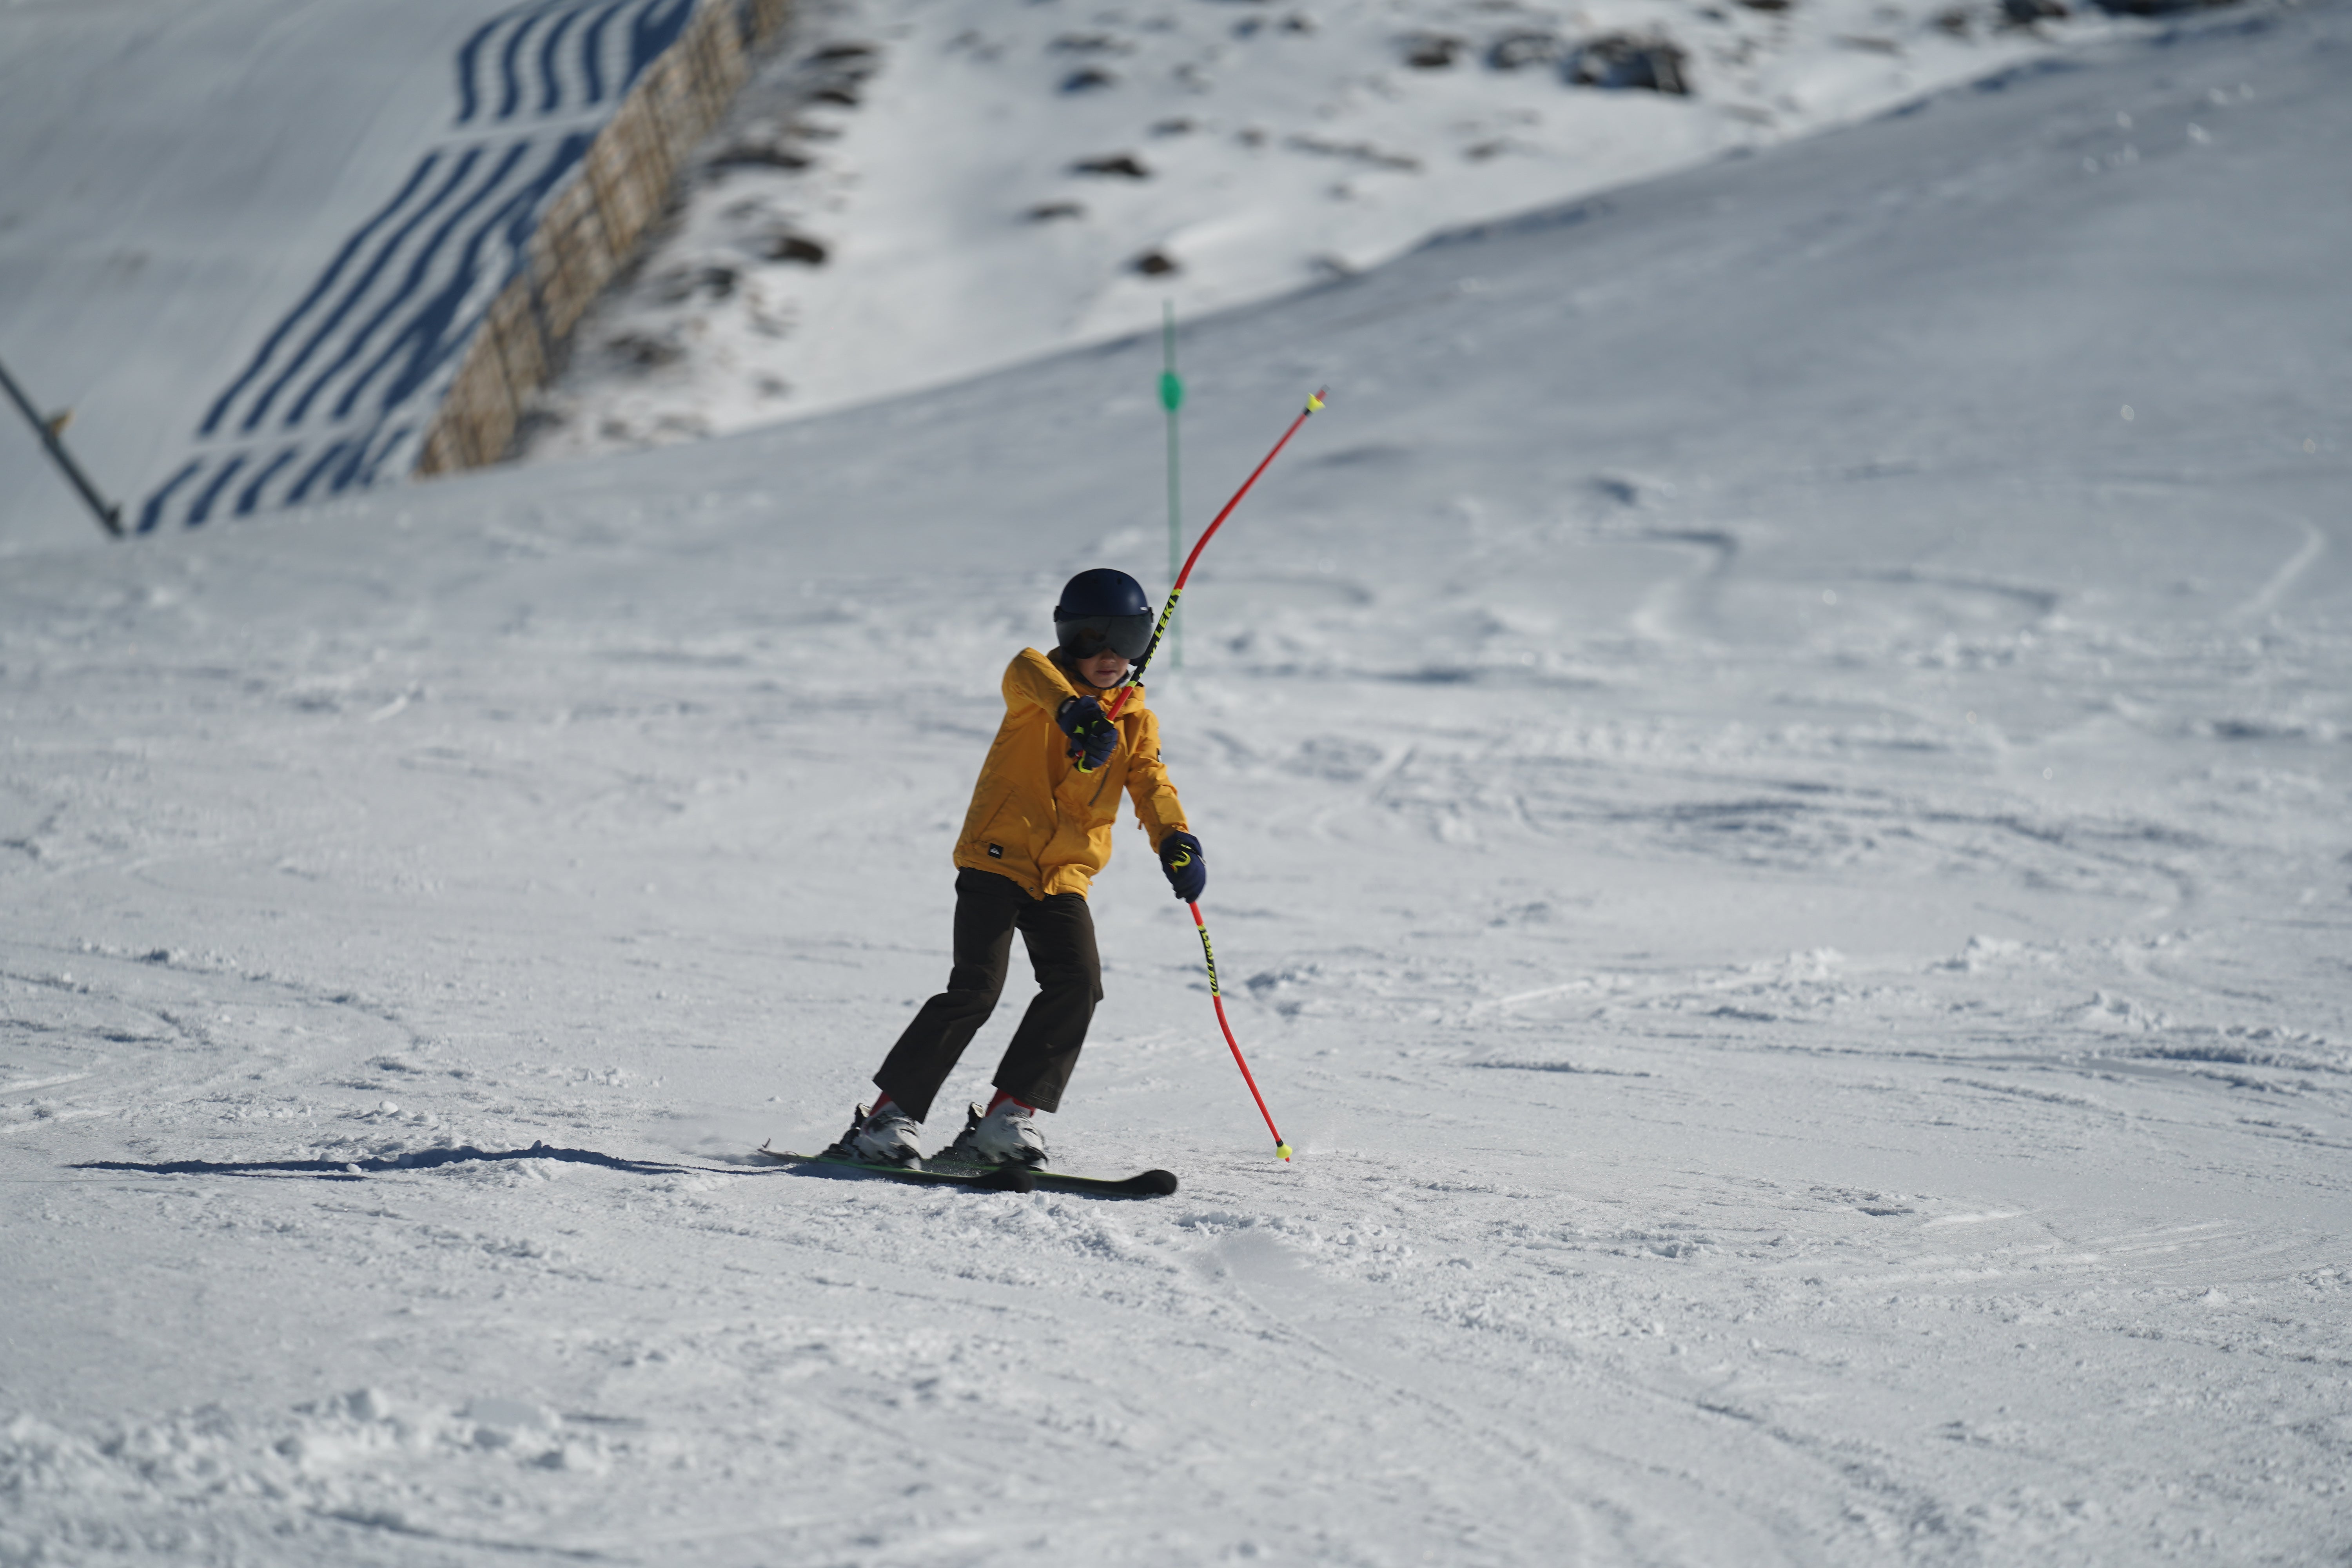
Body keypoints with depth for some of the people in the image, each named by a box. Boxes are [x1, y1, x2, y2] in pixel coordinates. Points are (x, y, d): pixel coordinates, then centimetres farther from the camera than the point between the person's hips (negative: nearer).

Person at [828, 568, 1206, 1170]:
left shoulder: (1137, 720, 13)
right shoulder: (1038, 681, -3)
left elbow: (1151, 785, 1)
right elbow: (1027, 676, -27)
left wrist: (1177, 842, -22)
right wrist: (1075, 711, -51)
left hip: (1064, 876, 5)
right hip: (997, 857, -5)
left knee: (1078, 983, -15)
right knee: (976, 989, -15)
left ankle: (1008, 1116, -7)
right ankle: (889, 1116, -7)